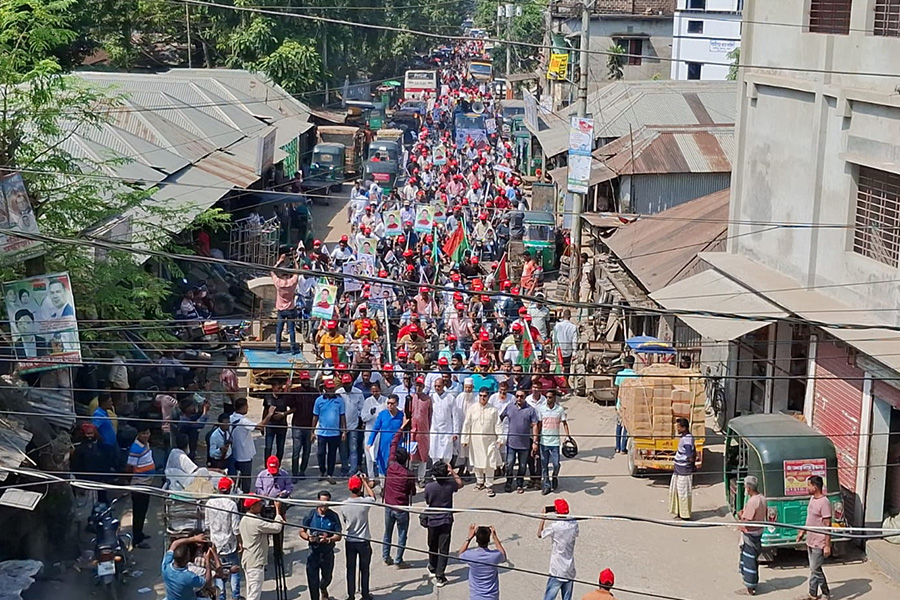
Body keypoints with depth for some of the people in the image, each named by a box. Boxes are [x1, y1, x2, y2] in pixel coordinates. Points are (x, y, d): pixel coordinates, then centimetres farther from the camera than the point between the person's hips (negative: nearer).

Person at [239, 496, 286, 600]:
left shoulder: (243, 520, 8)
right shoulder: (257, 522, -22)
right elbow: (277, 528, -19)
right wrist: (278, 509, -12)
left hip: (246, 560, 9)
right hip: (255, 562, -9)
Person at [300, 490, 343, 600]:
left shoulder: (333, 516, -8)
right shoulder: (311, 515, -7)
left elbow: (338, 536, -9)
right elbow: (302, 531, 1)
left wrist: (328, 539, -28)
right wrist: (308, 537, -20)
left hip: (328, 553, 1)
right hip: (313, 552, -1)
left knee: (327, 578, 22)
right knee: (313, 581, -1)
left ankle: (323, 588, 56)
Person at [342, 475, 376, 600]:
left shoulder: (344, 505, -10)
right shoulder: (364, 502, -18)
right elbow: (373, 496, 6)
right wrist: (365, 482, 12)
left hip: (350, 541, 2)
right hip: (363, 541, -2)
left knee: (350, 569, 13)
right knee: (365, 569, 13)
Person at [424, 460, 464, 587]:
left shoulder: (429, 487, -16)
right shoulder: (450, 484, -13)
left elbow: (427, 502, 0)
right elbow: (460, 484, 10)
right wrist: (452, 472, 4)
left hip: (432, 520, 1)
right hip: (446, 520, 0)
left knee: (432, 546, 21)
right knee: (443, 549, 1)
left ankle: (433, 569, 43)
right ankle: (439, 576, -4)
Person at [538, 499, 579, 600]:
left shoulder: (554, 526, -18)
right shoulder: (574, 524, -5)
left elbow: (539, 534, -2)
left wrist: (543, 517, 3)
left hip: (557, 572, -5)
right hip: (570, 571, 5)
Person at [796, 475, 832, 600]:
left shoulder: (824, 502, -21)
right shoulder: (812, 498, 7)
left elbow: (827, 525, -21)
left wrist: (827, 545, -22)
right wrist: (802, 532, 25)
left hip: (819, 543, -9)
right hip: (810, 541, 9)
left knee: (815, 569, -2)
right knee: (815, 569, 16)